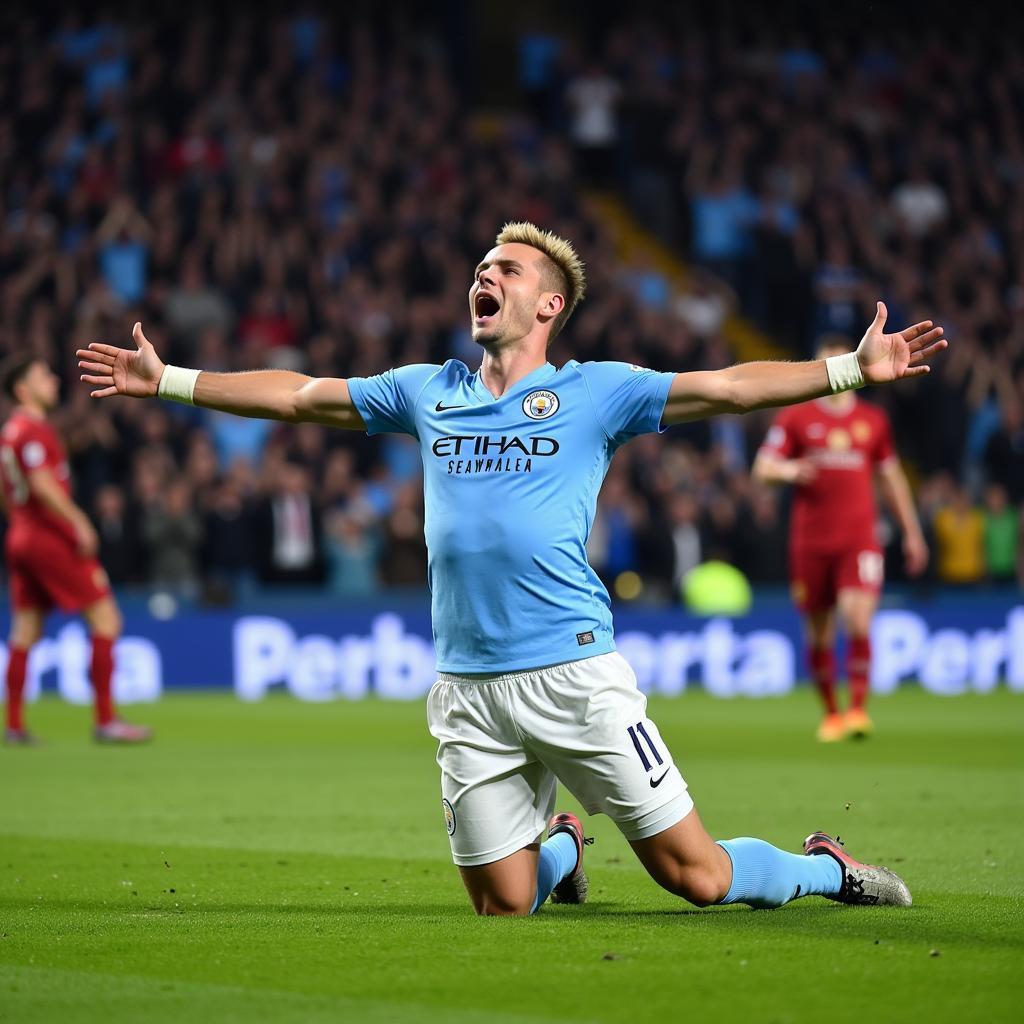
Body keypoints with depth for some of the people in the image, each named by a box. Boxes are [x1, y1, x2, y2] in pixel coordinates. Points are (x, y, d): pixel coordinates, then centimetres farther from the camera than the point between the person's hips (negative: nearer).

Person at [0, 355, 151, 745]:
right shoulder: (33, 430, -14)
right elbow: (42, 484, -25)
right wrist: (78, 521, -24)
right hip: (52, 537, -10)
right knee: (105, 618, -5)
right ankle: (106, 720, -8)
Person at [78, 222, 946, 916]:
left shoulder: (595, 393, 4)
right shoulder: (428, 393, 15)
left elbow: (727, 387, -3)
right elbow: (297, 396, 22)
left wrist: (853, 370, -13)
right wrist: (167, 381, 22)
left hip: (575, 672, -4)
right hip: (469, 691, 4)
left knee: (695, 875, -5)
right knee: (504, 905, 8)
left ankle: (829, 869, 22)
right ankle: (559, 845, 41)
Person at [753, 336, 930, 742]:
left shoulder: (873, 420, 11)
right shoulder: (795, 418, 5)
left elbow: (892, 477, 19)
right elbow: (762, 468, 1)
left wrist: (912, 532, 18)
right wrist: (787, 470, -23)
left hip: (860, 538, 0)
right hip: (810, 540, 0)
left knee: (858, 618, -19)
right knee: (818, 632, 5)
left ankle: (858, 709, -16)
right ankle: (830, 712, 20)